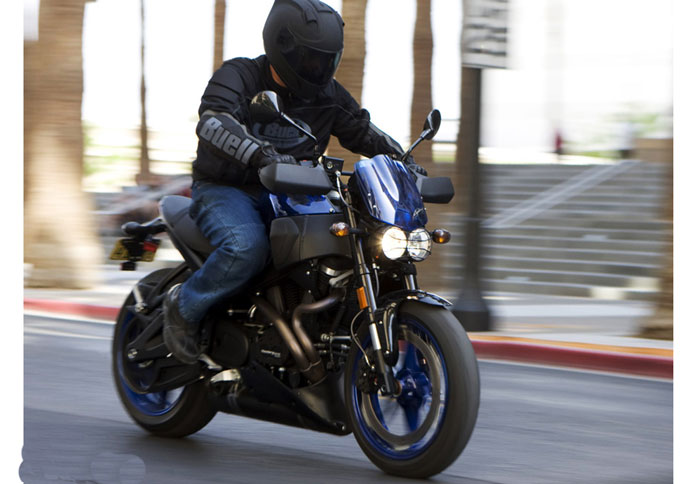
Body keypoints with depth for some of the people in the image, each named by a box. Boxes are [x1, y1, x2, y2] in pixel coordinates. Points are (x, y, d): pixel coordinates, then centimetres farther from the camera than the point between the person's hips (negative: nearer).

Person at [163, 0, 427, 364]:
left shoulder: (327, 95, 7)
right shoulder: (238, 76, -12)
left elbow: (364, 133, 14)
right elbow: (213, 122, -31)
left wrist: (402, 161, -7)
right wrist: (262, 155, -49)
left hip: (288, 196, 6)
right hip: (225, 189, -6)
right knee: (247, 248, -37)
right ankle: (184, 305, -11)